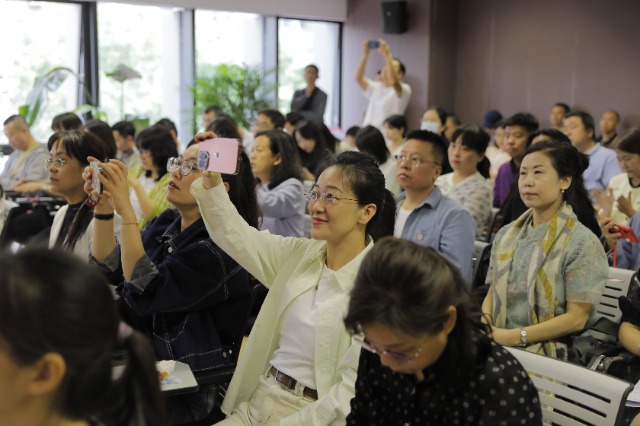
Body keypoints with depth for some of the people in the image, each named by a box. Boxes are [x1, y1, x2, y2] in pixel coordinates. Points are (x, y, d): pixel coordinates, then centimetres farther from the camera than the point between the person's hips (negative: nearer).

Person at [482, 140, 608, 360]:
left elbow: (576, 318, -9)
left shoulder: (582, 243, -6)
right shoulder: (506, 235, 11)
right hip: (497, 346, 5)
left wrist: (514, 337, -15)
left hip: (548, 354, -5)